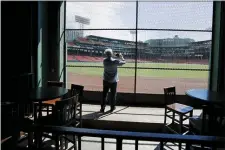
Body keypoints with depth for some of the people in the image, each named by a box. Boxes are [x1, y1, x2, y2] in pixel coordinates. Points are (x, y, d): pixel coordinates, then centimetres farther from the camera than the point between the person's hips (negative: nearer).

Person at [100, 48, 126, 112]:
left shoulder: (104, 61, -6)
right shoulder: (115, 61, -17)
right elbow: (123, 62, -5)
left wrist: (116, 57, 13)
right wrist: (121, 56, 11)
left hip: (106, 80, 3)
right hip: (113, 81, -3)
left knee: (104, 94, 8)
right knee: (113, 94, 11)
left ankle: (102, 108, 9)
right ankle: (112, 107, 22)